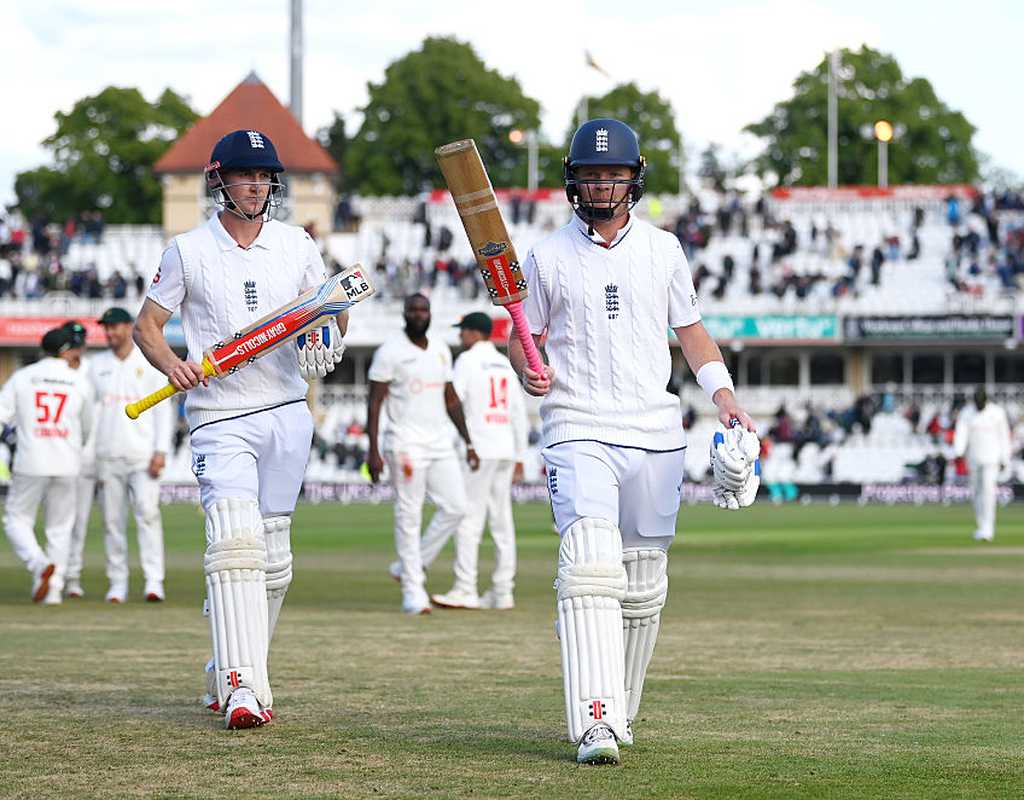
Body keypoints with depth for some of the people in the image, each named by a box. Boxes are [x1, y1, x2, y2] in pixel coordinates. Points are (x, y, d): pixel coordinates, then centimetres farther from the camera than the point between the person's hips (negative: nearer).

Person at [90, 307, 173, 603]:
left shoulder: (150, 363, 4)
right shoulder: (96, 365, 12)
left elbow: (163, 408, 1)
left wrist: (161, 451, -9)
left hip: (143, 454, -3)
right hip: (108, 456, 3)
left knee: (148, 513, -14)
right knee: (112, 520, 2)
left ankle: (154, 581, -16)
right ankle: (117, 584, 7)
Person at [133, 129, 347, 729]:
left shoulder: (297, 245, 9)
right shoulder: (188, 251, 3)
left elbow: (336, 313, 16)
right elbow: (147, 325, 7)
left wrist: (327, 324, -8)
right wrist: (170, 363, -14)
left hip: (287, 414, 4)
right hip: (220, 418, -4)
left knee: (273, 555, 7)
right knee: (236, 540, -21)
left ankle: (229, 674, 23)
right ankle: (243, 688, -27)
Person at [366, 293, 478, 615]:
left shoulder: (441, 351, 13)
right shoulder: (390, 352, -6)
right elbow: (374, 402, -8)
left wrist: (469, 443, 14)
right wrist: (373, 450, -16)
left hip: (440, 443, 6)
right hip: (405, 444, -6)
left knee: (455, 507, -2)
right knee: (408, 515, -5)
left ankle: (411, 566, 13)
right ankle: (412, 589, 1)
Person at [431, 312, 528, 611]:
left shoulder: (468, 360, -5)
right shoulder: (506, 365, 16)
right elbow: (519, 414, 16)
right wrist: (519, 457, 19)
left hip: (478, 450, -7)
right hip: (505, 451, 7)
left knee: (469, 519, -9)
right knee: (501, 521, 8)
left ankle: (466, 590, -14)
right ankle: (502, 592, 8)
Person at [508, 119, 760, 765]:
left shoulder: (663, 249, 11)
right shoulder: (548, 257, 5)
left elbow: (691, 329, 17)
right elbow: (522, 339, 11)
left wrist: (723, 392, 2)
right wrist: (530, 373, -11)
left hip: (655, 432, 3)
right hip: (579, 428, -3)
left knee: (644, 584, 6)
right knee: (591, 566, -20)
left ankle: (619, 711, 21)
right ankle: (595, 723, -28)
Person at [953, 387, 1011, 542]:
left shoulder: (997, 412, -4)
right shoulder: (966, 413, 0)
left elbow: (1003, 436, 2)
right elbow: (961, 434, -10)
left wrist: (1004, 459, 2)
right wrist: (958, 452, -26)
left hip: (991, 458, -3)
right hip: (973, 458, 3)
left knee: (988, 490, -16)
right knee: (976, 491, 9)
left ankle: (987, 529, -20)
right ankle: (983, 527, 22)